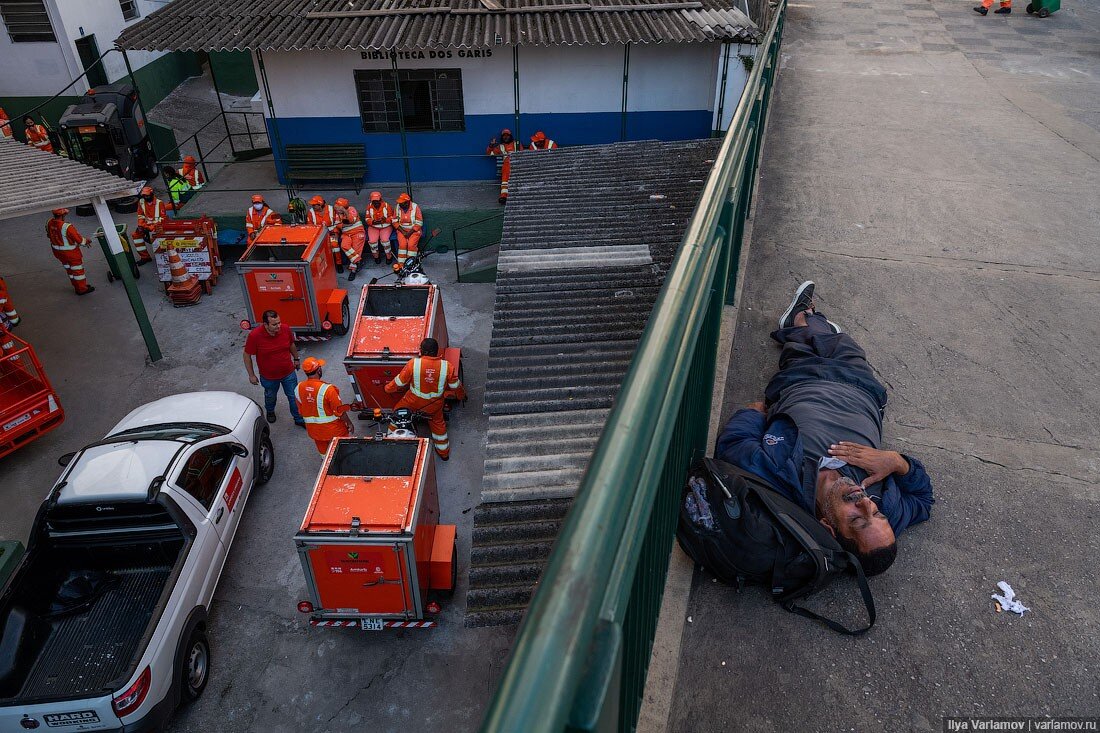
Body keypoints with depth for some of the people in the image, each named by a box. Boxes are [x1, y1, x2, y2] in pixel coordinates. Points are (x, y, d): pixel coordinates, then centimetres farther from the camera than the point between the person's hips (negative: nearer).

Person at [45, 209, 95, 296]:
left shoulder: (49, 223, -9)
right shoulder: (67, 227, -32)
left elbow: (49, 235, 8)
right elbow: (79, 239, -23)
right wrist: (86, 241, -2)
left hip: (57, 251, 7)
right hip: (70, 252, -7)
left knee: (69, 269, 23)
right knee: (77, 269, 11)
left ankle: (77, 287, 36)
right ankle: (82, 289, 22)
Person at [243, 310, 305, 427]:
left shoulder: (286, 329, -20)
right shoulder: (255, 335, -28)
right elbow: (247, 355, -14)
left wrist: (296, 359, 15)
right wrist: (251, 375, -10)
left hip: (288, 373, 1)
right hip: (269, 376, -1)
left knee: (294, 397, 14)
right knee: (270, 396, 27)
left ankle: (299, 419, 36)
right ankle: (270, 411, 59)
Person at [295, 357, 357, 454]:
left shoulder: (298, 389, -11)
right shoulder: (327, 389, -28)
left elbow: (301, 411, 3)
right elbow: (340, 411, -19)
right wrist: (349, 423, -2)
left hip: (313, 430, 5)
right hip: (333, 430, -4)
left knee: (324, 453, 24)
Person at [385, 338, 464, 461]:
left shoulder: (413, 364, -24)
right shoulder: (447, 366, -21)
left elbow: (400, 381, -9)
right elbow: (455, 385, -6)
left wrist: (389, 388, 12)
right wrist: (460, 395, 18)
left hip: (414, 401, -2)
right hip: (435, 403, 2)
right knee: (438, 422, 28)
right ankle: (443, 451, 40)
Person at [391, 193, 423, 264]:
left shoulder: (415, 207, -11)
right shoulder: (397, 207, -1)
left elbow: (419, 223, -10)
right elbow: (395, 221, 3)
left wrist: (409, 233, -16)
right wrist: (403, 232, -10)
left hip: (414, 230, -2)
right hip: (402, 229, 2)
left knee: (411, 244, -25)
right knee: (402, 244, -22)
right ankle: (401, 263, -18)